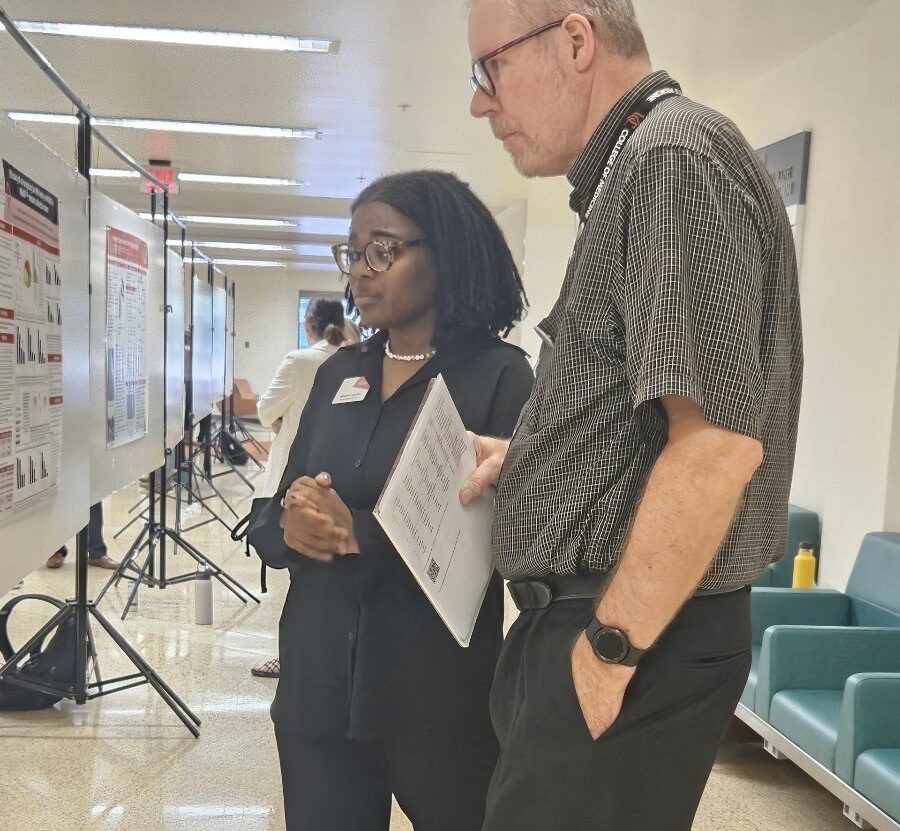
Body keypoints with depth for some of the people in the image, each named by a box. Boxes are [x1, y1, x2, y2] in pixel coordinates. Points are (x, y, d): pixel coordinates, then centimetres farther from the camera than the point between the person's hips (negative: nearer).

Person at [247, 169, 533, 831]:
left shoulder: (500, 376, -9)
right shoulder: (337, 374, 8)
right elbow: (266, 518, 9)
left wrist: (360, 534, -23)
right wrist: (288, 525, -14)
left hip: (441, 702, -4)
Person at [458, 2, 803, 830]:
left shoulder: (673, 156, -16)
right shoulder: (631, 170, 16)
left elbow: (716, 438, -25)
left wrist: (610, 649, -19)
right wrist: (522, 456, 9)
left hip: (634, 635, -10)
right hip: (594, 616, 10)